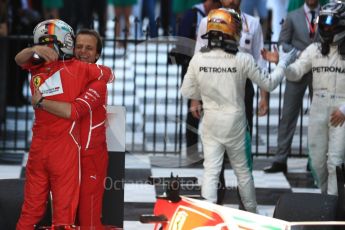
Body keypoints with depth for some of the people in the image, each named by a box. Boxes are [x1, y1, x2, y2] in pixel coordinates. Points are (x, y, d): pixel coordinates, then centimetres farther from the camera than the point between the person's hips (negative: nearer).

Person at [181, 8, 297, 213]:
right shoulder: (243, 60, -18)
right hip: (235, 123, -1)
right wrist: (283, 63, 9)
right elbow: (269, 83, -5)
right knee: (242, 169, 16)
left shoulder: (198, 59, -12)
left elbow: (187, 91, -2)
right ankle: (251, 211, 32)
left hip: (211, 122, 1)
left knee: (211, 170, 5)